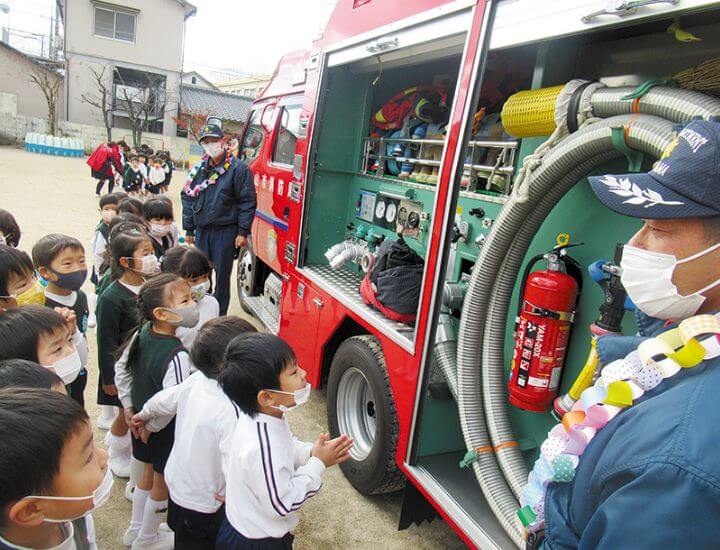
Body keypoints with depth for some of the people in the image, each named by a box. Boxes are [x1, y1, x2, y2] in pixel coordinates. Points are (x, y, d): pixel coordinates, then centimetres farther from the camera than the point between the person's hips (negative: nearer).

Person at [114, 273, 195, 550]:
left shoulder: (141, 333, -9)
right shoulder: (177, 355, -34)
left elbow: (120, 369, 3)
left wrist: (129, 408, 10)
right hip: (165, 428, -7)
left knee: (150, 472, 28)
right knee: (162, 483, 17)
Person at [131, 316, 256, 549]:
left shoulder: (196, 380, -13)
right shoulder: (231, 411, -36)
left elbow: (162, 400, 5)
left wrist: (143, 415, 25)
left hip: (176, 483, 7)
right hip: (202, 505, -7)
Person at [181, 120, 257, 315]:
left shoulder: (238, 168, -6)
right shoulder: (198, 169, 10)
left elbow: (247, 202, -9)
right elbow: (188, 198, 14)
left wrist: (243, 232, -12)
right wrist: (189, 229, 11)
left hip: (226, 231, -5)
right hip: (202, 230, 5)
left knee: (222, 275, 5)